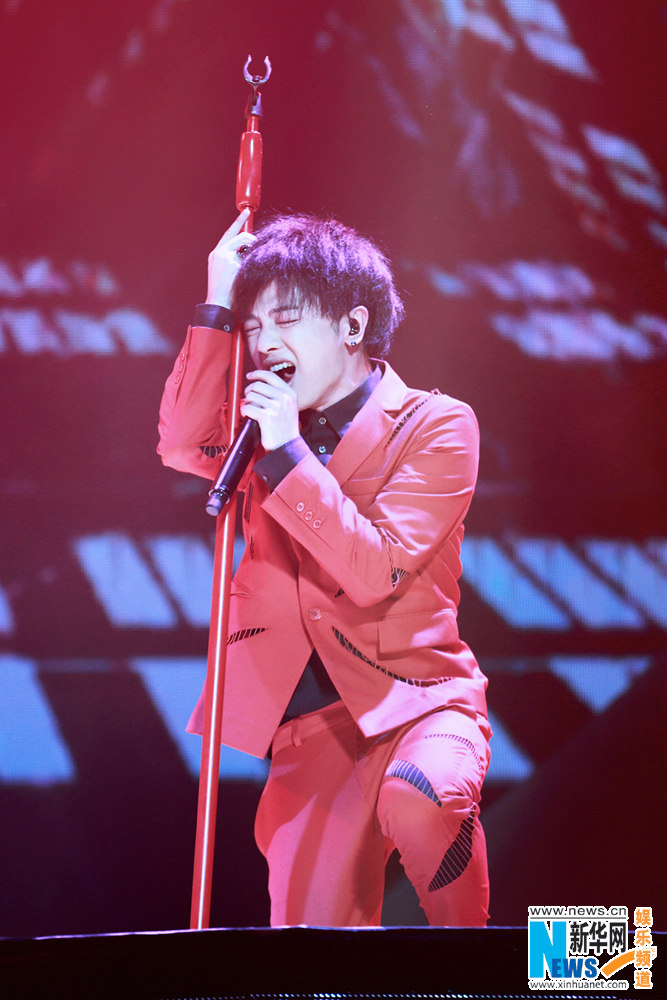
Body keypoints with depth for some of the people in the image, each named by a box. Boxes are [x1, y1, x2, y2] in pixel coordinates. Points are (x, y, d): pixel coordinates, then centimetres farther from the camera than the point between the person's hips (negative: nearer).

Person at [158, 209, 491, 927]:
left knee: (415, 795, -37)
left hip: (419, 699, -4)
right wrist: (217, 309, -5)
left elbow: (374, 572, -14)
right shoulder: (273, 429, 15)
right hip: (310, 727, 4)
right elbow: (184, 445, -5)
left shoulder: (436, 425, -4)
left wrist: (287, 450, -18)